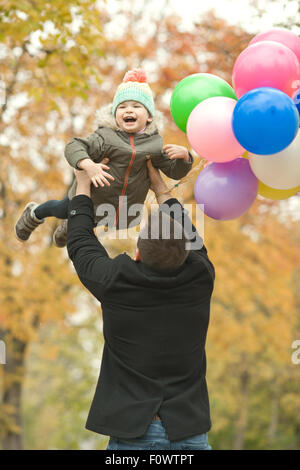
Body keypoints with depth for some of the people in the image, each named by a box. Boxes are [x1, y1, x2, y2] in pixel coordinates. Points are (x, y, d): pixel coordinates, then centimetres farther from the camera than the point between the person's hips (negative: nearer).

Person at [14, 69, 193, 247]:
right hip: (91, 198, -3)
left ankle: (69, 227, 66)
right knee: (62, 210, 22)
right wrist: (88, 165, -46)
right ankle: (35, 214, 57)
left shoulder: (155, 144, -12)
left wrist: (184, 155, -27)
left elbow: (175, 171, -6)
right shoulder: (106, 138, -23)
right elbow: (73, 147, -28)